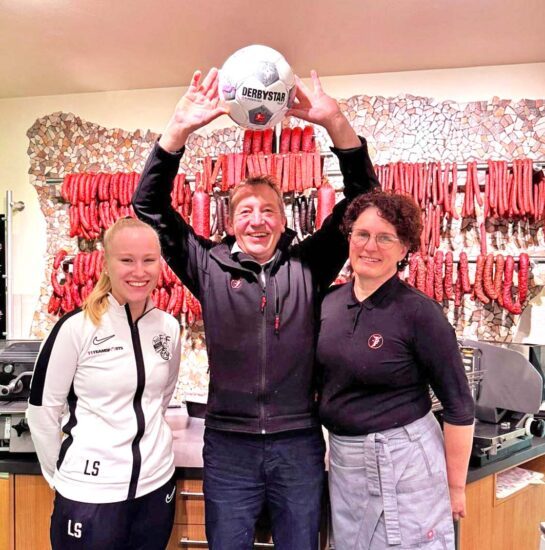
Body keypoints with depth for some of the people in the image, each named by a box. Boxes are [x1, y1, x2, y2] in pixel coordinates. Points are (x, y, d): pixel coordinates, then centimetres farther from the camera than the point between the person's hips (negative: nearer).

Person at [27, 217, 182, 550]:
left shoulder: (169, 327, -1)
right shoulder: (76, 327, -14)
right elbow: (42, 407, -6)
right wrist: (61, 473, 0)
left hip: (156, 484, 4)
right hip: (89, 491, -4)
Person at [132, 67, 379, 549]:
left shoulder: (309, 265, 0)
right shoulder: (209, 267, 1)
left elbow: (362, 200, -4)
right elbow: (150, 206, -2)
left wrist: (335, 123, -17)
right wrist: (179, 129, -14)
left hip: (299, 445, 0)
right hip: (227, 446, 0)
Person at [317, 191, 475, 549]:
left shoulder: (419, 311, -16)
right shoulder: (331, 301, 1)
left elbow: (459, 407, -10)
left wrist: (455, 487, -5)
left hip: (402, 459, -6)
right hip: (342, 459, 6)